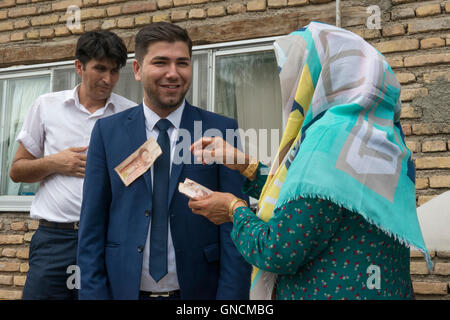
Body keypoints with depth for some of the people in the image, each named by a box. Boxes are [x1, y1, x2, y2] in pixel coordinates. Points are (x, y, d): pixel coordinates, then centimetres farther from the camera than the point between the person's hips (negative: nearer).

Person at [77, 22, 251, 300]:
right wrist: (93, 292, -5)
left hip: (198, 289, -1)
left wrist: (231, 295, -12)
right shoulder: (107, 131, 0)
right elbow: (93, 223, 0)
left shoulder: (222, 130, -5)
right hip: (123, 289, 1)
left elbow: (234, 225, -7)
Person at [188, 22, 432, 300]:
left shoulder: (333, 136, -22)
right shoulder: (375, 131, 7)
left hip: (333, 291, -8)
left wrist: (235, 210, -6)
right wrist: (243, 164, 11)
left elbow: (278, 253, -24)